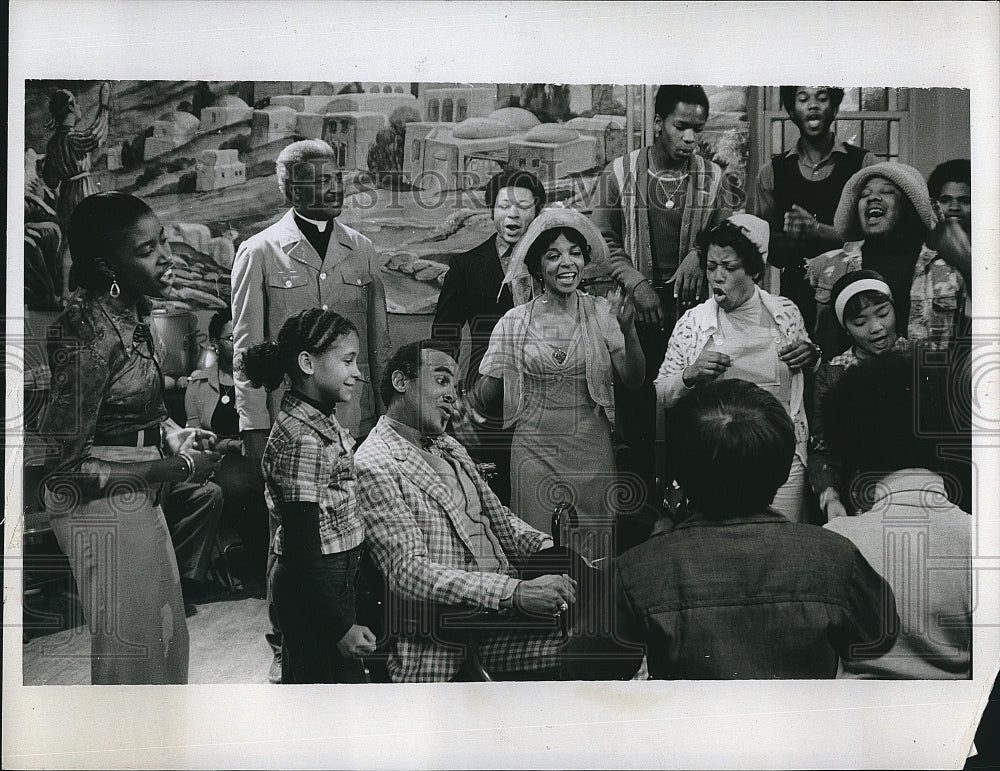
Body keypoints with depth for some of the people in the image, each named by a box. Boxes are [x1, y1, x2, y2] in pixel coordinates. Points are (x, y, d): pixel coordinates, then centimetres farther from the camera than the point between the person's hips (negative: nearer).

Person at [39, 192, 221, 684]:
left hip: (137, 502, 9)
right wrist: (173, 468, -19)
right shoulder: (90, 333, -24)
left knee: (165, 639, 21)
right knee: (127, 651, 8)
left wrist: (172, 436, 0)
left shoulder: (129, 313, 4)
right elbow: (63, 463, -22)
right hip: (101, 511, -9)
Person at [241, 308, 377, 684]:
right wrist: (341, 627, -22)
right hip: (313, 586, -10)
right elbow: (301, 548, -24)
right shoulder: (303, 439, -23)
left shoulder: (322, 417, 8)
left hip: (334, 577, 10)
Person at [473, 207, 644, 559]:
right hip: (535, 448, 0)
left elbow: (634, 380, -4)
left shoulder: (602, 313, 2)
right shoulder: (516, 321, 2)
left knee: (594, 555, 6)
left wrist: (628, 330, -18)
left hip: (591, 450, 0)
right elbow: (486, 392, 7)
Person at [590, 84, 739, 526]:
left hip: (694, 307, 1)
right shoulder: (619, 174, 2)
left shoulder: (713, 179, 6)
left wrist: (699, 253, -11)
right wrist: (637, 283, -7)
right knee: (635, 406, 3)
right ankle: (642, 505, 14)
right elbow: (603, 240, 3)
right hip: (636, 308, 0)